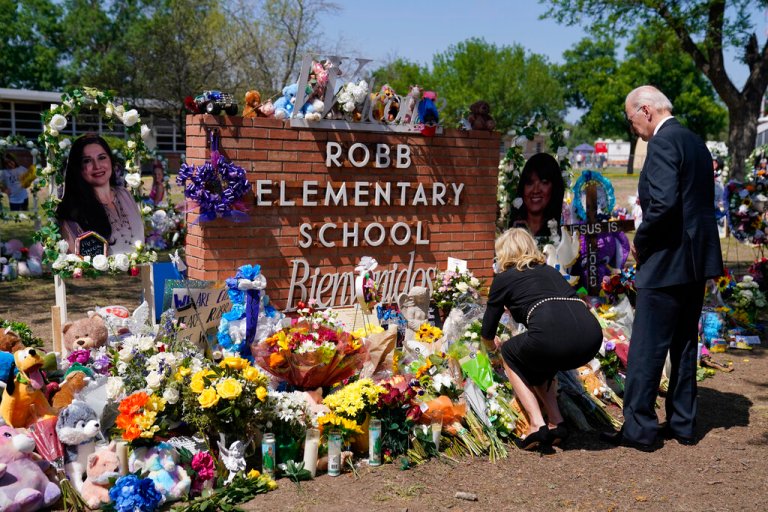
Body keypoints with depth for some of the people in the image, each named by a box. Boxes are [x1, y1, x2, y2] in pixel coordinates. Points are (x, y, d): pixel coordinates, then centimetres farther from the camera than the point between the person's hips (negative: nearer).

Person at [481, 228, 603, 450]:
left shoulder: (504, 278, 17)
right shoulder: (549, 270, 31)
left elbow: (487, 334, 24)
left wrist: (492, 343, 48)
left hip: (553, 337, -6)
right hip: (592, 334, 6)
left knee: (510, 354, 24)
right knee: (537, 360, 33)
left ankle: (537, 425, 11)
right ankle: (556, 423, 20)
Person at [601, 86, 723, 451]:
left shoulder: (662, 143, -14)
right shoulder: (696, 143, 15)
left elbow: (663, 203, -25)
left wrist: (641, 242, -10)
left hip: (667, 263, -9)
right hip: (697, 261, 10)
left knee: (646, 350, -2)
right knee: (684, 346, 15)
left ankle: (638, 429, 5)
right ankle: (683, 424, 24)